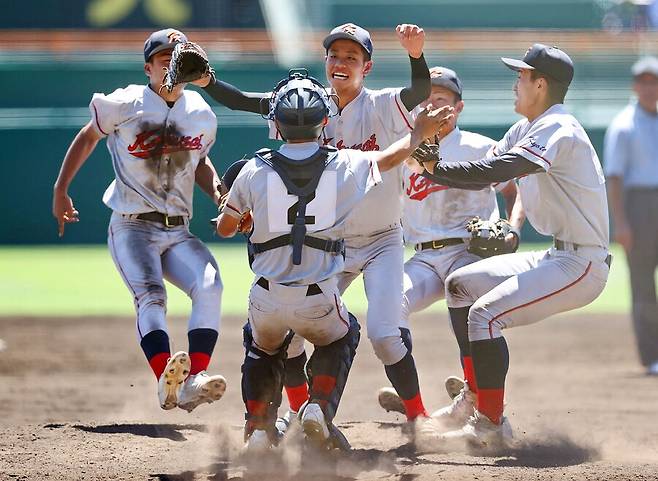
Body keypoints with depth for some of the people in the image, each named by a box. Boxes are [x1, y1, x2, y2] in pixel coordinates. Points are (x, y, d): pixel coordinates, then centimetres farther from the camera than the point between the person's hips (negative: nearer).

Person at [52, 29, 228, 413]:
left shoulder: (203, 117, 7)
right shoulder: (125, 105, -3)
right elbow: (88, 137, 13)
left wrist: (217, 191, 5)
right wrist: (60, 191, 15)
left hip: (178, 233, 4)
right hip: (132, 227, -4)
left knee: (209, 286, -23)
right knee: (151, 295, -28)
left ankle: (195, 380, -31)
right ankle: (166, 380, -45)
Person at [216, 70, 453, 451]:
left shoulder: (254, 171, -5)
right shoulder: (346, 166, -5)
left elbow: (225, 228, 10)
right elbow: (390, 158, 16)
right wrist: (419, 134, 35)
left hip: (267, 300, 0)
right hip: (320, 300, 0)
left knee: (263, 348, 32)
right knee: (343, 336, 32)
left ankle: (258, 426, 17)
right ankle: (320, 407, 11)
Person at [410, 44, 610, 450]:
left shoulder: (558, 131, -17)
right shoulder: (528, 129, 15)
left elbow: (493, 172, -29)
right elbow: (486, 174, 10)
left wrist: (433, 168, -24)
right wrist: (432, 173, -7)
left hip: (581, 265, -11)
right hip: (557, 260, 11)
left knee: (485, 313, -23)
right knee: (461, 284, 17)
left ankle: (490, 426, -21)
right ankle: (475, 398, 16)